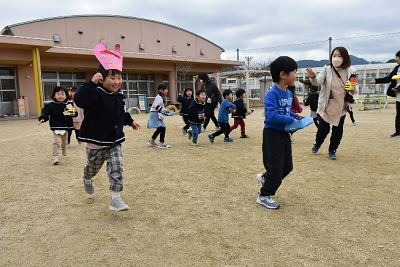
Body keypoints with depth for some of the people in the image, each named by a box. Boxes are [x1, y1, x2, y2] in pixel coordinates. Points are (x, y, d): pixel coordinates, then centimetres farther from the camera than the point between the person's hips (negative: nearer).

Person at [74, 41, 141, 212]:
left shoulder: (119, 96, 3)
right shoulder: (96, 94, -19)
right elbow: (79, 100, -40)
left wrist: (131, 121, 24)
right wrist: (91, 83, -45)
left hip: (114, 141, 4)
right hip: (96, 141, -4)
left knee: (116, 169, -5)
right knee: (92, 168, 19)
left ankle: (116, 199, 2)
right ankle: (87, 180, 55)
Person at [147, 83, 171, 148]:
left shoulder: (161, 97, 17)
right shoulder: (159, 97, -16)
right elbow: (157, 107, -25)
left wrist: (164, 110, 11)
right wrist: (165, 110, -19)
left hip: (157, 115, 11)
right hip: (155, 114, -11)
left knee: (159, 129, 19)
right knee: (162, 128, -11)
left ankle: (151, 141, 29)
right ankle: (162, 144, -5)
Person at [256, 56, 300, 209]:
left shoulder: (289, 94, 7)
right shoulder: (272, 94, -20)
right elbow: (272, 115, -28)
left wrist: (296, 116, 2)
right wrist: (291, 120, -21)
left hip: (284, 134, 8)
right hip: (273, 134, -8)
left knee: (287, 166, 15)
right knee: (276, 168, 0)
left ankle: (265, 178, 38)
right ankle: (264, 196, 18)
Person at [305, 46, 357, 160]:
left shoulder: (350, 71, -2)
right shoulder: (327, 69, -7)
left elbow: (355, 86, 11)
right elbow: (318, 81, -23)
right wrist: (313, 77, -45)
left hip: (341, 106, 2)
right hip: (326, 105, -2)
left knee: (338, 130, 6)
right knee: (323, 128, -1)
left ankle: (332, 150, 26)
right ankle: (318, 143, 31)